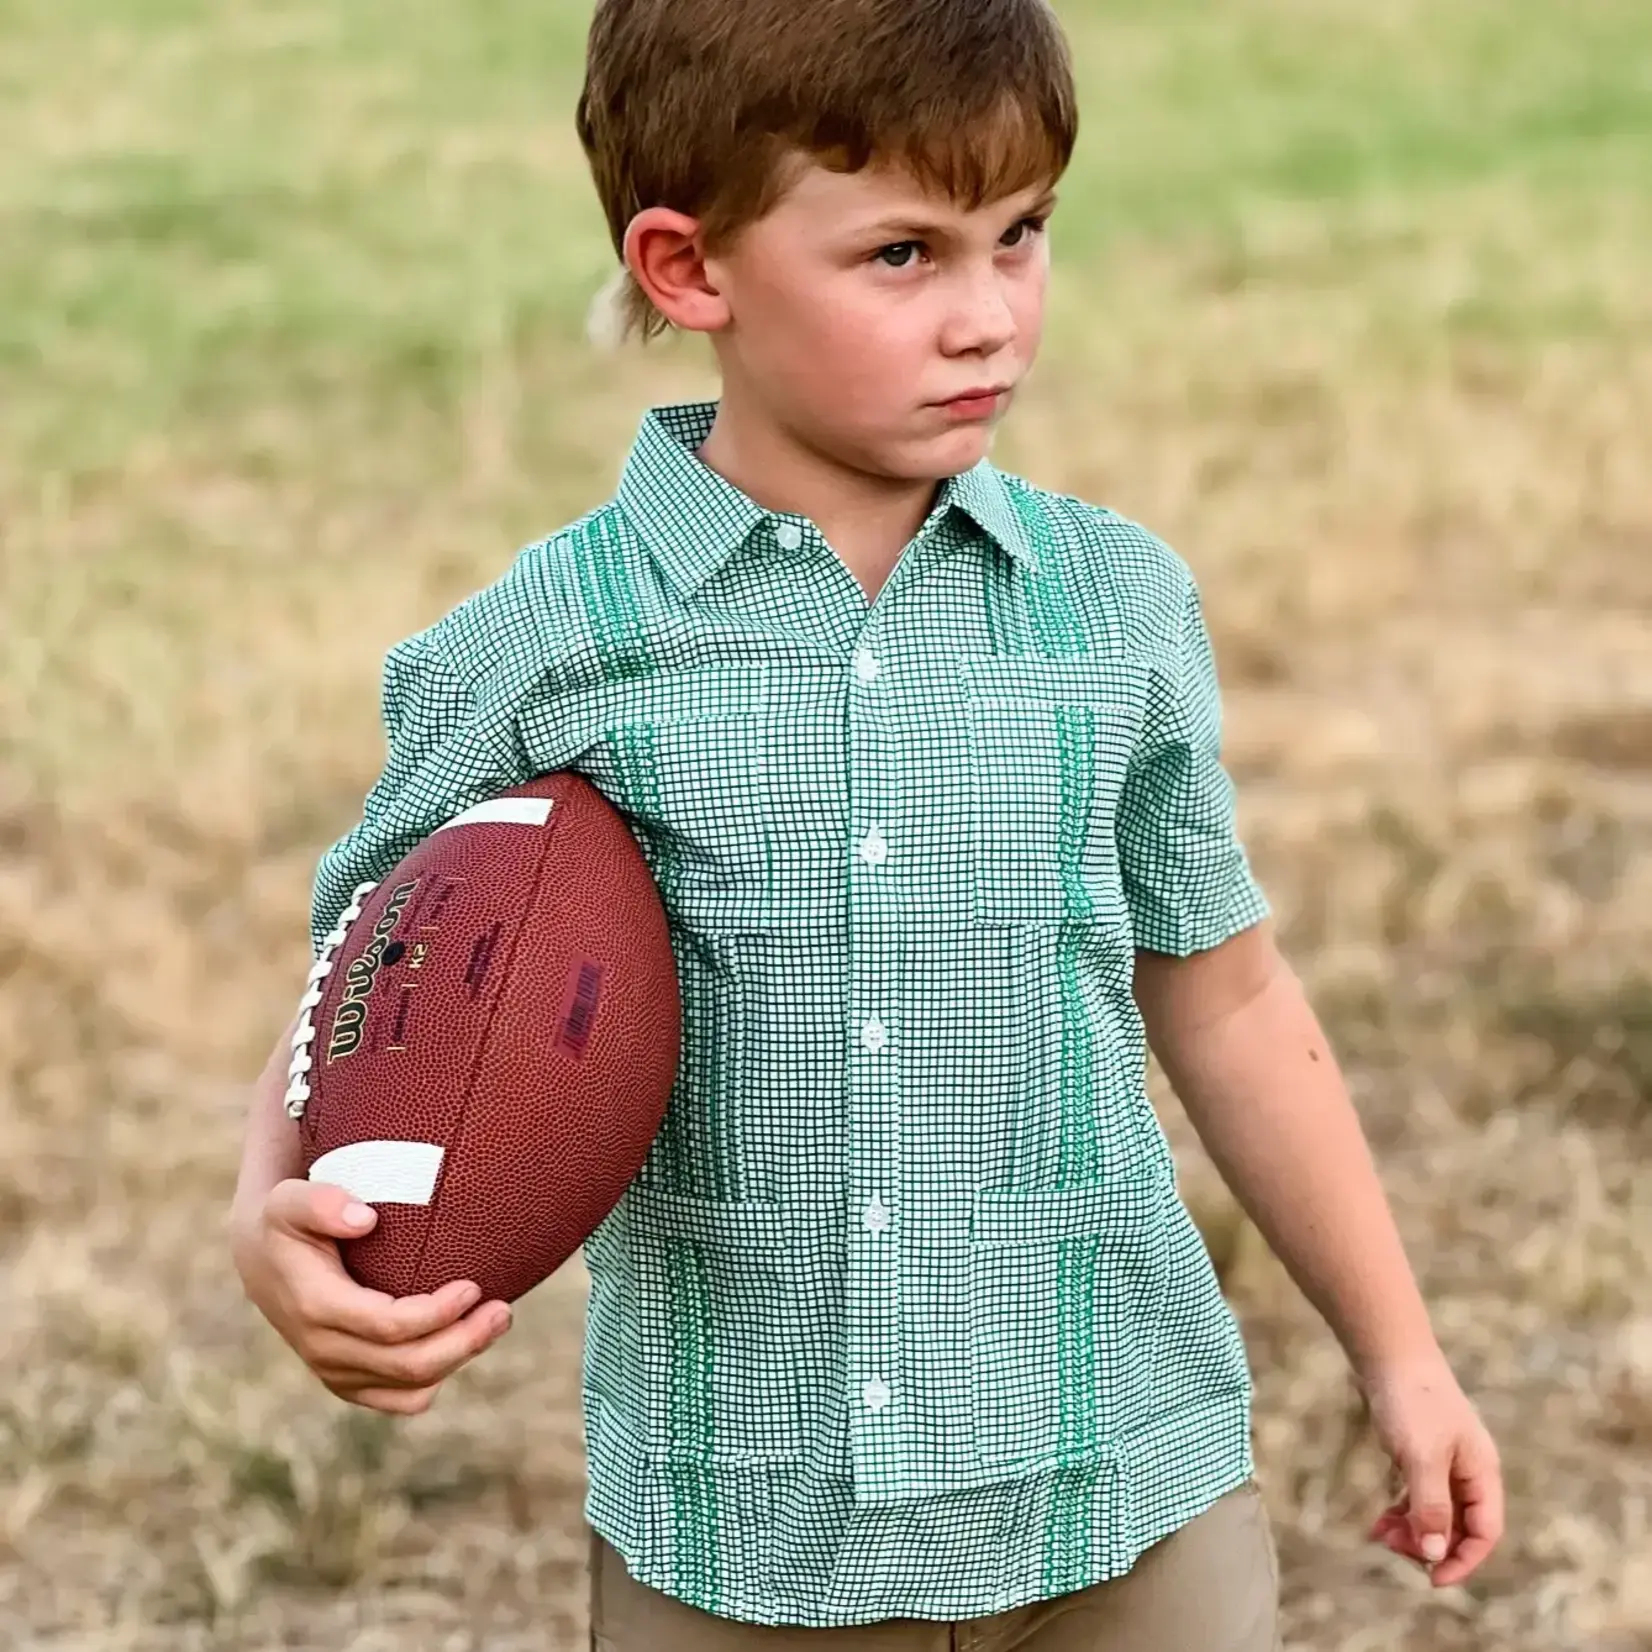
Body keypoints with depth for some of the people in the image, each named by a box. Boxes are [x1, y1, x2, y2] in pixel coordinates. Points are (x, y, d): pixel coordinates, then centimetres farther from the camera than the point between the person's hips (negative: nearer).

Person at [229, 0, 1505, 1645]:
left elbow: (1223, 1002, 11)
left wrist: (1397, 1354, 15)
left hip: (1132, 1512, 2)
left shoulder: (1120, 605, 0)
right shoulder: (534, 656, -7)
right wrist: (275, 1221, -18)